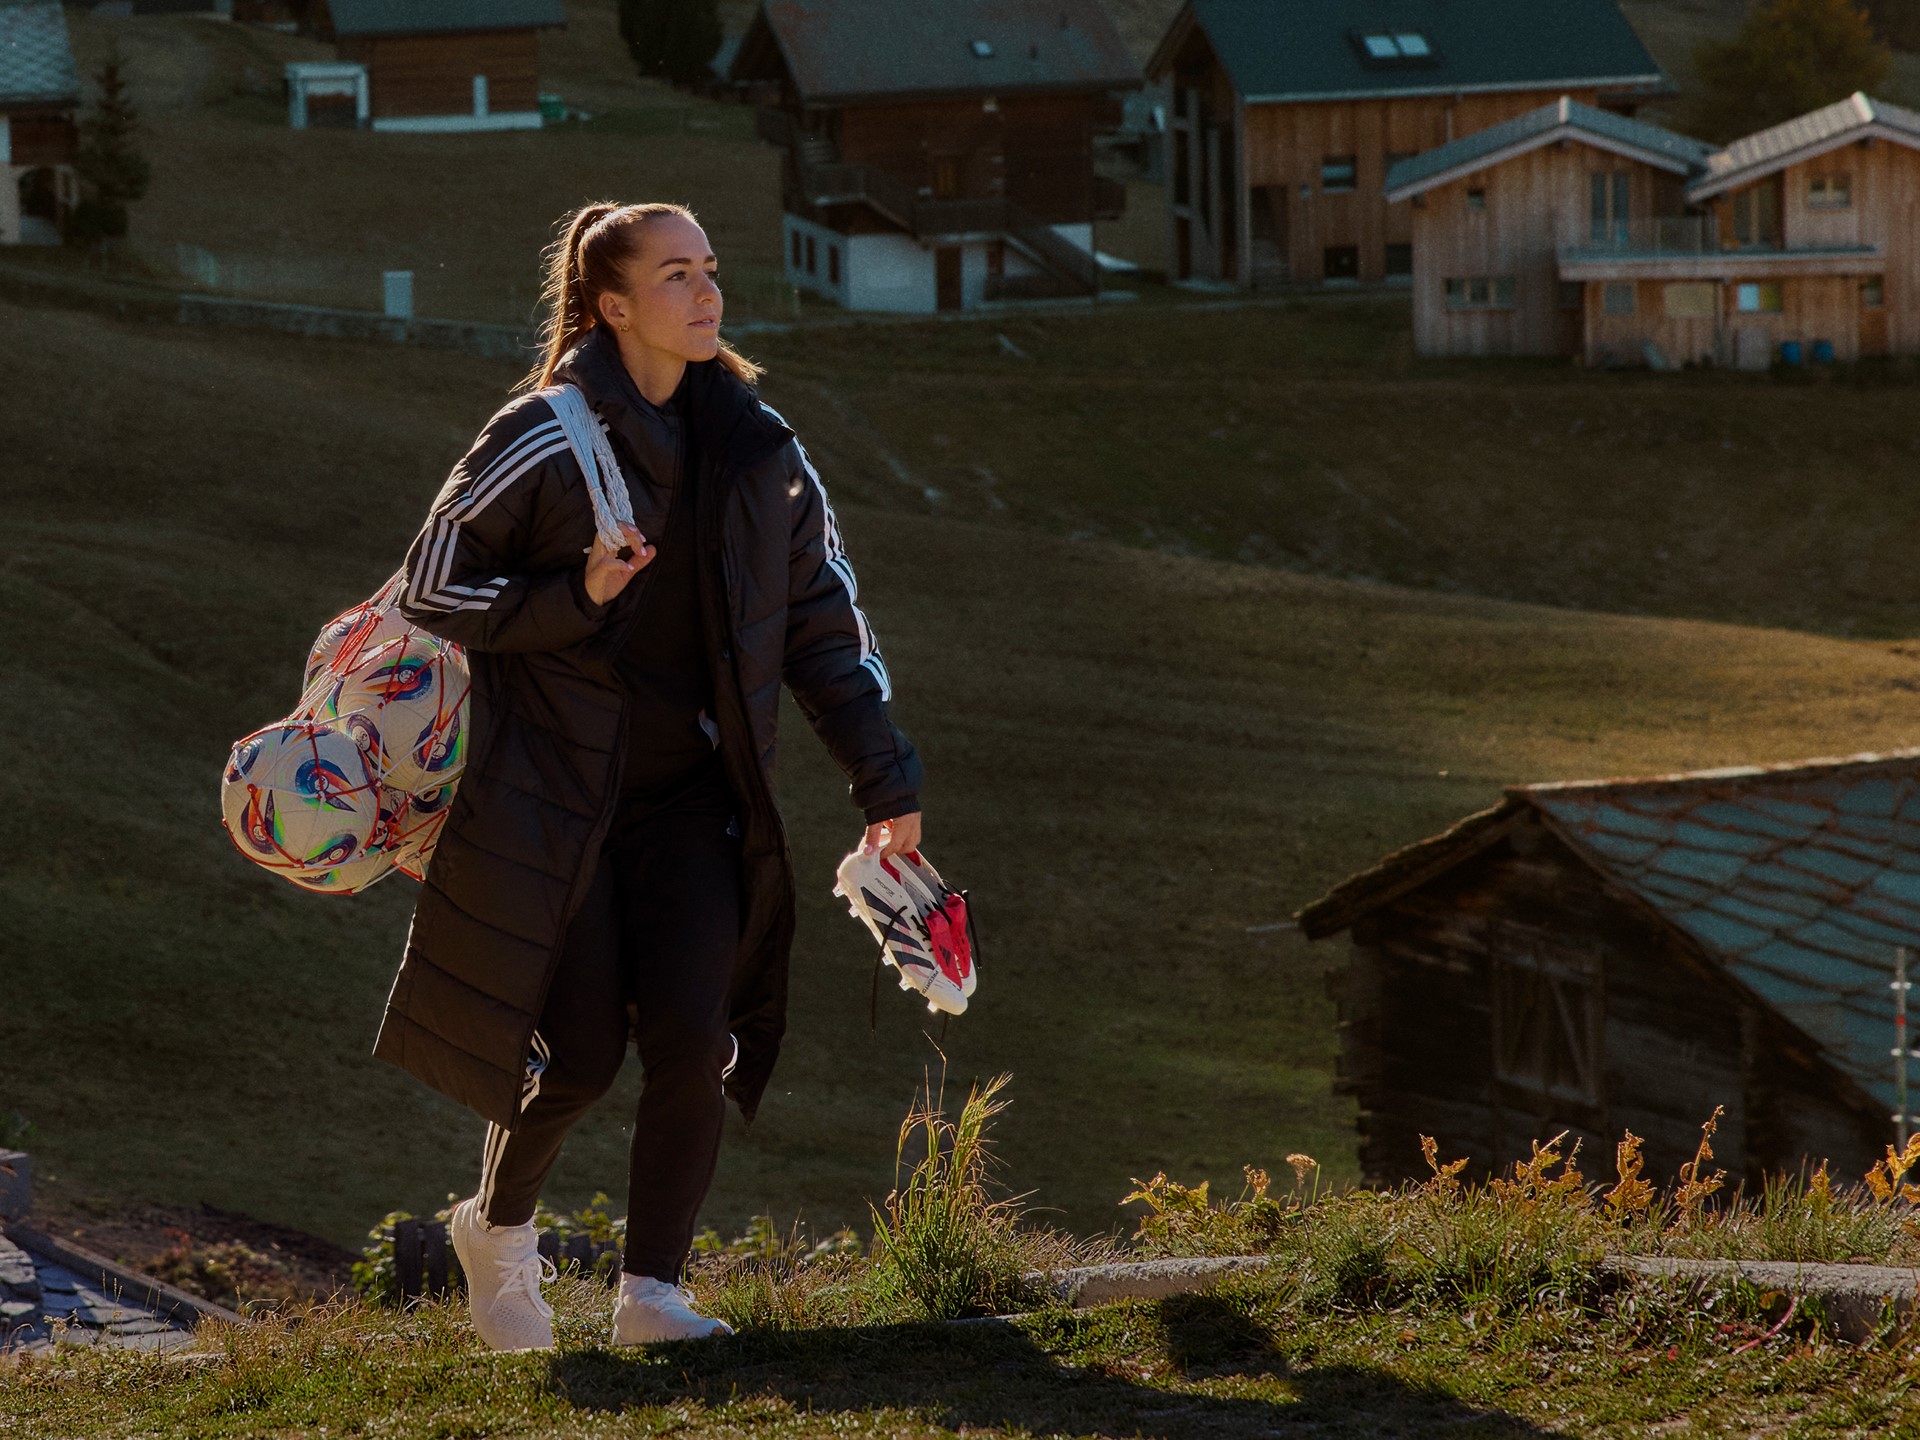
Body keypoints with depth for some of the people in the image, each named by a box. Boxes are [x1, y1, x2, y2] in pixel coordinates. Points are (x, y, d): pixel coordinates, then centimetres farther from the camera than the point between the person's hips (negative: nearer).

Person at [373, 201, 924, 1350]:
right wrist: (572, 599, -19)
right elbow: (434, 588, -5)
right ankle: (500, 1228, 25)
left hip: (691, 796, 4)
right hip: (553, 797, -4)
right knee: (579, 1053, -5)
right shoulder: (544, 442, -9)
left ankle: (653, 1291, 2)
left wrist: (885, 779, 9)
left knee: (692, 1041, -10)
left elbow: (825, 626, 13)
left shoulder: (760, 451, 6)